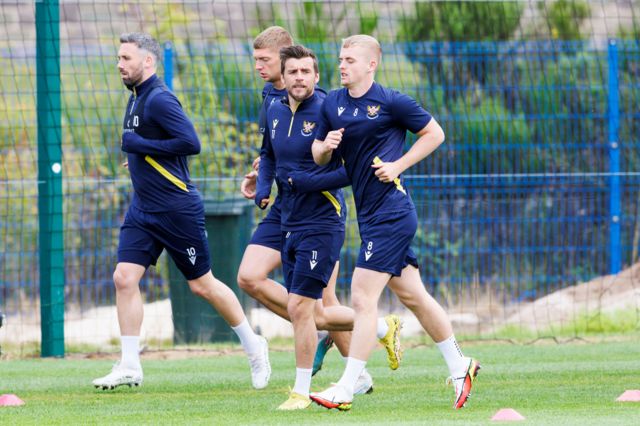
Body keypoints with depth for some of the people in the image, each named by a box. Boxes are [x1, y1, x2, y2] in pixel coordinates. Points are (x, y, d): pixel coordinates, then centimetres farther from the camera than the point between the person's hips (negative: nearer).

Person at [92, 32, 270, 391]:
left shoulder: (159, 99, -17)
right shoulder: (137, 99, 12)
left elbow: (191, 143, -25)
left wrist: (139, 145, -21)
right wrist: (139, 157, 11)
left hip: (177, 209, -9)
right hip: (143, 210, 9)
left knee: (202, 284, 2)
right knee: (124, 277, -3)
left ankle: (253, 346, 20)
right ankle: (130, 367, -1)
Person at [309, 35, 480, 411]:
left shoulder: (391, 102, -10)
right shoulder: (333, 103, 8)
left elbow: (435, 133, -2)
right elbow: (318, 156, 14)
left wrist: (398, 165, -10)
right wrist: (326, 145, -9)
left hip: (390, 210, -8)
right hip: (370, 214, 8)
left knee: (363, 297, -11)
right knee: (412, 296, 16)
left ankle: (346, 390, -11)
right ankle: (460, 367, 29)